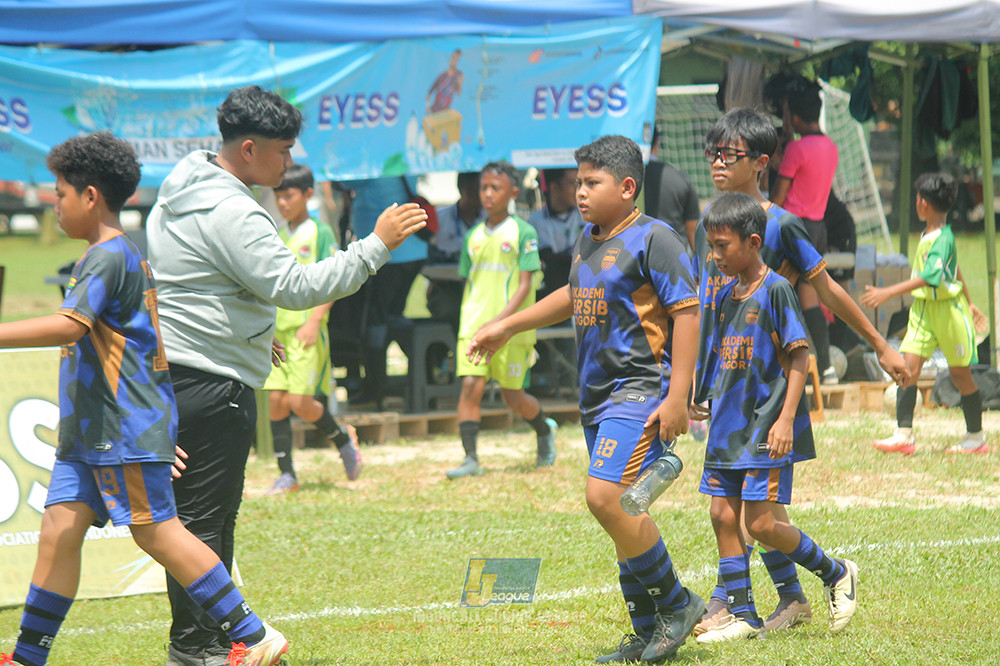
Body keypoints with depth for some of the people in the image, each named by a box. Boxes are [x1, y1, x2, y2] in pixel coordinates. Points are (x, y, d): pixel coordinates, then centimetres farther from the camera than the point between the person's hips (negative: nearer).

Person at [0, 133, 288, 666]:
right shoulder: (128, 255, 19)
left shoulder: (107, 258, -13)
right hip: (90, 428, 10)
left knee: (156, 531, -8)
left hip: (125, 425, -10)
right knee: (59, 528, 5)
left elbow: (69, 325, -27)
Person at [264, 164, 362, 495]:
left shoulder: (320, 233, -2)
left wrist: (314, 321, -18)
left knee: (300, 402, -12)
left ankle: (343, 439, 15)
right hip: (276, 330, 6)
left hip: (306, 331, -6)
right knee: (275, 399, -2)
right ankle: (286, 474, 3)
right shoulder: (277, 238, 15)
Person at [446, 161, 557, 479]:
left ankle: (545, 430, 35)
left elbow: (525, 285, -12)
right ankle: (470, 458, -14)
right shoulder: (474, 236, 11)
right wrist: (467, 324, 13)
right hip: (474, 325, 4)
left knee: (512, 396, 5)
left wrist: (500, 320, -22)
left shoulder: (523, 233, -6)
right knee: (470, 385, -13)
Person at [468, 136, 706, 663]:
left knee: (607, 497, -21)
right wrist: (506, 328, 37)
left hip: (641, 390, -9)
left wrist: (677, 395, -20)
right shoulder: (588, 241, 15)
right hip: (597, 394, 9)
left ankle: (676, 604, -7)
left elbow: (686, 312, -14)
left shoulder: (652, 238, -10)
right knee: (621, 509, 8)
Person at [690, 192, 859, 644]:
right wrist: (700, 399, 14)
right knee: (723, 515, 4)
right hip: (729, 421, 8)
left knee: (759, 522, -9)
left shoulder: (775, 290, -12)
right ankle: (742, 616, 11)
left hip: (766, 426, -8)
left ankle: (836, 574, 11)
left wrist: (786, 419, -19)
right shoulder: (726, 295, 11)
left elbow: (798, 357, -14)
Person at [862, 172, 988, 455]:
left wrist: (888, 293, -40)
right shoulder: (927, 236, 8)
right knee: (909, 366, -6)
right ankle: (903, 434, -10)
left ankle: (976, 438, 18)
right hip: (923, 309, 8)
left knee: (960, 373, 5)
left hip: (948, 309, -8)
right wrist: (968, 302, 33)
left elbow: (929, 277, -33)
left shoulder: (942, 240, -20)